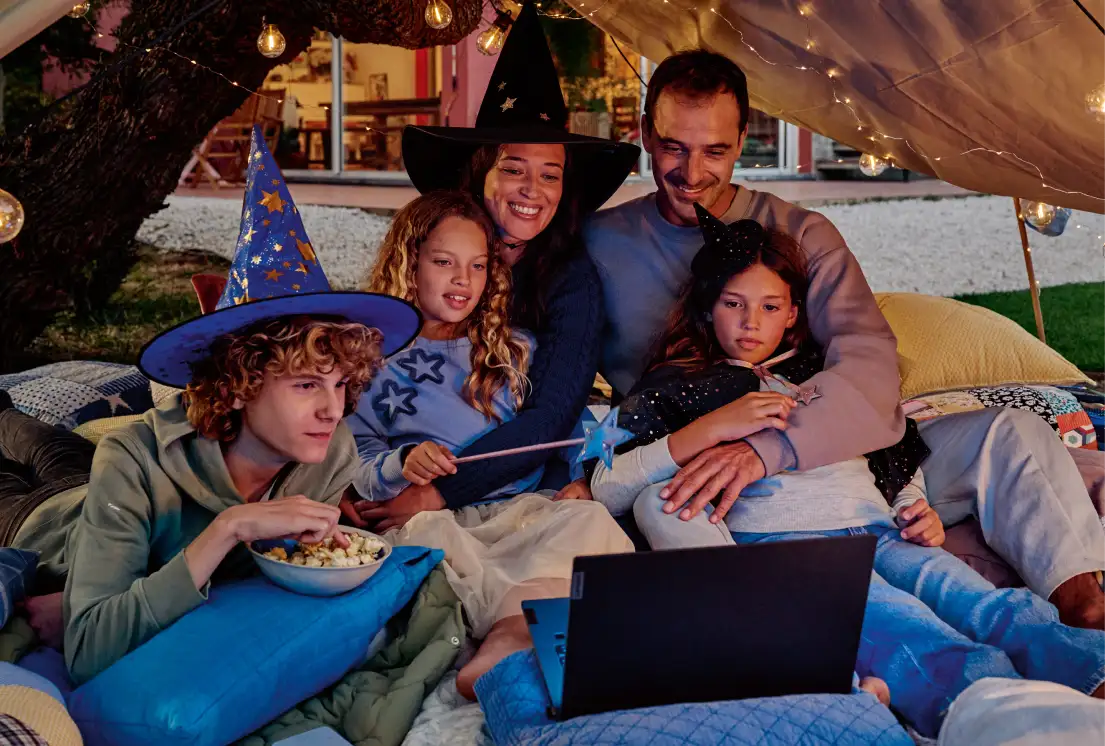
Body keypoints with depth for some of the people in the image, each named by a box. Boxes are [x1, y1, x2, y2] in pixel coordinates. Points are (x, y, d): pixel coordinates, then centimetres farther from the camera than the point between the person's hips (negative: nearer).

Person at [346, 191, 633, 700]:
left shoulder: (515, 350, 25)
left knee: (589, 519, -32)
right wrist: (403, 464, -15)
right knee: (426, 533, -39)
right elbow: (354, 461, 6)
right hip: (427, 515, -2)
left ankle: (510, 638, -53)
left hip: (517, 509, 2)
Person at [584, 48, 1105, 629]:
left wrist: (768, 449, -32)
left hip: (832, 466, 1)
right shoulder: (599, 243, 4)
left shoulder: (802, 235, 2)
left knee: (1010, 435, -17)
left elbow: (870, 364, -14)